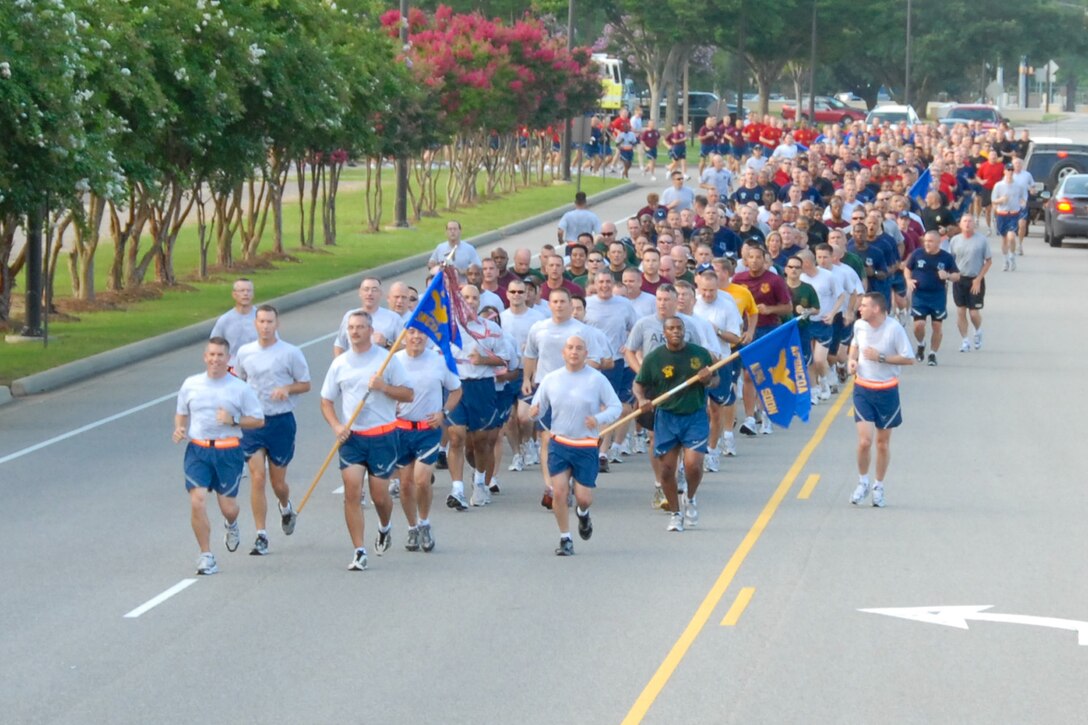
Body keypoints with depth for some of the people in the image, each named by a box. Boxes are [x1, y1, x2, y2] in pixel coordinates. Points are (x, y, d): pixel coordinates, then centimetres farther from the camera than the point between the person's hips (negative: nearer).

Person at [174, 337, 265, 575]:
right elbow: (181, 413, 19)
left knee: (228, 506, 3)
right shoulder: (191, 384, 6)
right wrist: (179, 429, -3)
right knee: (197, 502, -13)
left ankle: (231, 526, 43)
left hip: (228, 452, -1)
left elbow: (258, 420, 3)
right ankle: (206, 556, -2)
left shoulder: (240, 388, 0)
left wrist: (233, 420, -13)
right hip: (197, 450, 1)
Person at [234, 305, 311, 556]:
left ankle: (286, 508, 43)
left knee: (278, 481, 7)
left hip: (281, 421, -2)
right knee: (257, 478, -8)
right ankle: (261, 536, -3)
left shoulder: (290, 353, -4)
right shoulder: (244, 352, 5)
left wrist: (287, 388, -17)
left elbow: (305, 384, 3)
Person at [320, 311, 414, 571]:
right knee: (352, 493, -9)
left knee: (379, 495, 4)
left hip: (382, 435, -2)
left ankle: (385, 528, 38)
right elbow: (326, 401, 12)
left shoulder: (387, 359, -1)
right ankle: (359, 552, -6)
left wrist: (384, 387, -18)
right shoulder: (339, 364, 6)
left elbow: (409, 394, -1)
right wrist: (336, 426, -6)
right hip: (351, 436, 2)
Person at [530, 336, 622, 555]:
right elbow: (537, 406, 10)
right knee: (559, 491, -10)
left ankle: (583, 514, 35)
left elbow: (615, 406, -2)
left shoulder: (597, 379, -3)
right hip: (558, 444, 1)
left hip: (586, 447, -1)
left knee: (583, 497, -2)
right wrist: (533, 412, -15)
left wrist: (599, 419, -21)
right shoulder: (550, 379, 4)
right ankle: (565, 539, 4)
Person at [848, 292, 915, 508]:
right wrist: (852, 359, 0)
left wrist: (880, 357, -20)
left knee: (883, 443, 10)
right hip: (862, 389, 2)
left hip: (886, 392, -2)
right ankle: (863, 483, 13)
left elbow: (909, 359, -13)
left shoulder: (894, 329, -15)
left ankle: (879, 486, 27)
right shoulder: (859, 325, -2)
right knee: (864, 441, -9)